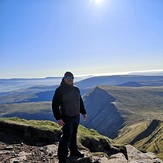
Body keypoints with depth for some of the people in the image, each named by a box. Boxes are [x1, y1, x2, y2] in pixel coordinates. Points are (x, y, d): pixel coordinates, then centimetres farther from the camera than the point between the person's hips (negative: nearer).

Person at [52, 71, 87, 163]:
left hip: (76, 117, 7)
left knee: (74, 135, 19)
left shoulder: (76, 89, 6)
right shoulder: (60, 90, -15)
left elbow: (80, 102, 17)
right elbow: (55, 105, -17)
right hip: (66, 118, -6)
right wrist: (58, 118, -22)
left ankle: (74, 151, 38)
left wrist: (84, 113, 16)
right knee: (66, 136, -4)